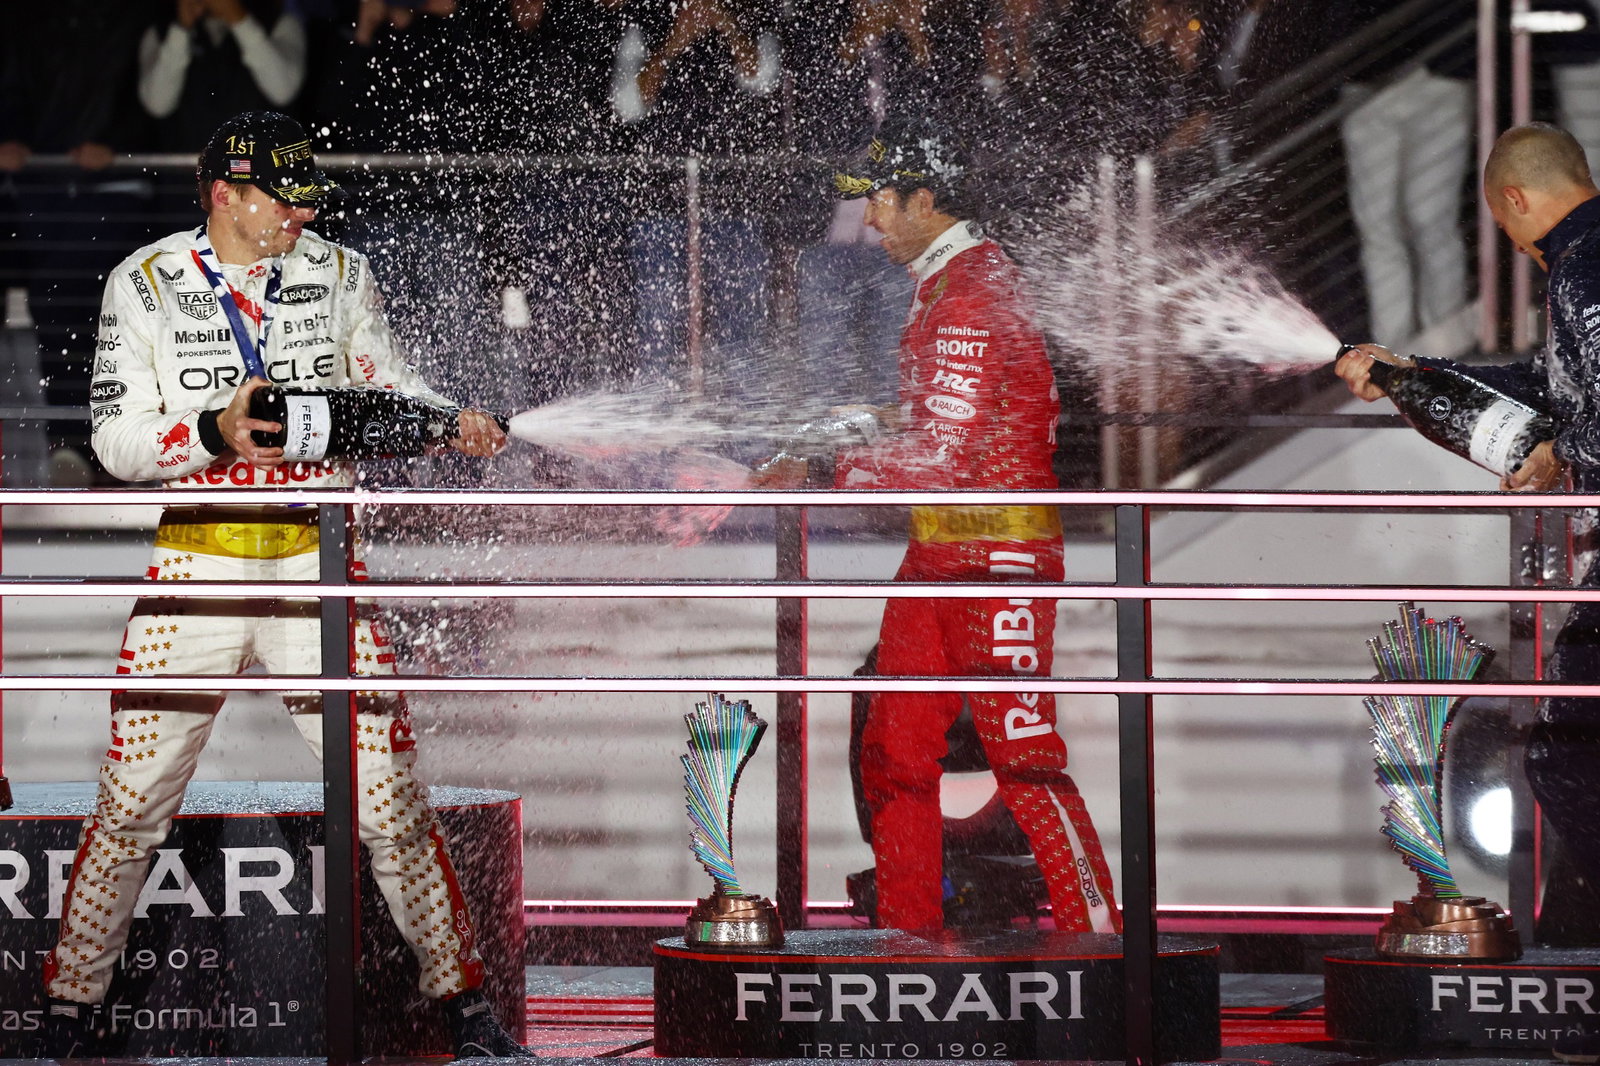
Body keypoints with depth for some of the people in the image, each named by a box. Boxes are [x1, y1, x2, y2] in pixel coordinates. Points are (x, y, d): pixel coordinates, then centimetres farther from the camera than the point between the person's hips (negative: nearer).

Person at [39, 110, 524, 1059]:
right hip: (198, 559, -1)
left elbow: (384, 382, 18)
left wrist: (455, 422, -2)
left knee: (392, 796, -4)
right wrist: (216, 432, -23)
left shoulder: (337, 274, 6)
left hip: (316, 561, 1)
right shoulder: (147, 284, -2)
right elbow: (118, 439, -6)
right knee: (133, 803, -3)